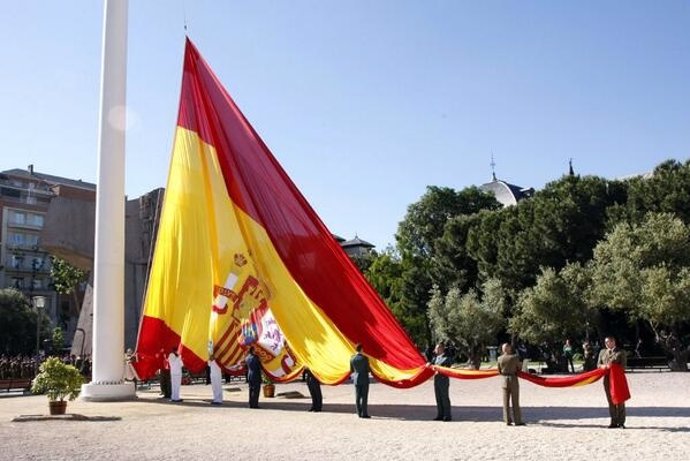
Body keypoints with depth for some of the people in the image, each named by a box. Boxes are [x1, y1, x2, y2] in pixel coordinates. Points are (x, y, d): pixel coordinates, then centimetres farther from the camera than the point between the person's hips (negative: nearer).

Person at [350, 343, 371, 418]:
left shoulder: (352, 358, 0)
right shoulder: (364, 358, -13)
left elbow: (351, 370, 8)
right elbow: (368, 370, -8)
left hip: (356, 379, 4)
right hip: (364, 379, -4)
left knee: (357, 397, 7)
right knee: (364, 397, -2)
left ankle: (359, 413, 9)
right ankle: (364, 414, -2)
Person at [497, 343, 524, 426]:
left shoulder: (500, 358, -2)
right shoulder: (514, 357, -12)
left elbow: (499, 371, 5)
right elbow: (520, 367, -2)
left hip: (504, 380, 3)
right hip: (513, 379, -3)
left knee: (506, 401, 9)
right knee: (515, 401, 2)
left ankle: (507, 420, 11)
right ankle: (517, 420, 4)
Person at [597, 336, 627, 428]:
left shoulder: (621, 352, 3)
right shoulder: (602, 352, 16)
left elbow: (623, 366, -1)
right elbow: (598, 364, 16)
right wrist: (603, 366, -6)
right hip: (607, 378, 4)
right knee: (610, 401, 6)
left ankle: (621, 422, 2)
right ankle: (614, 422, 11)